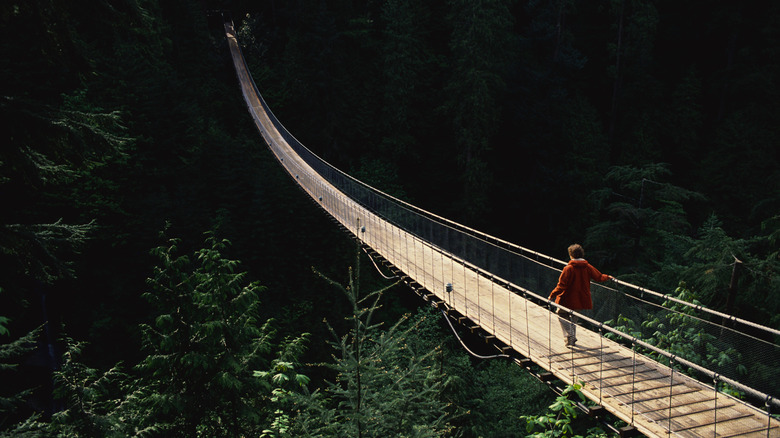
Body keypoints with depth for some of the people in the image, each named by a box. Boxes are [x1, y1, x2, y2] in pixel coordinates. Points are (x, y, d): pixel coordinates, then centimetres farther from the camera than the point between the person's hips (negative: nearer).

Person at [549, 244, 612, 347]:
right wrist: (608, 277, 34)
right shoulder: (588, 267, -3)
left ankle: (569, 336, -1)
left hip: (568, 300, -5)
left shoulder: (568, 268, -18)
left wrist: (552, 295, -9)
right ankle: (572, 338, 31)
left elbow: (561, 285, -20)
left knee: (562, 315, 14)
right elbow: (599, 277, 12)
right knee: (574, 318, 24)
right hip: (582, 300, 6)